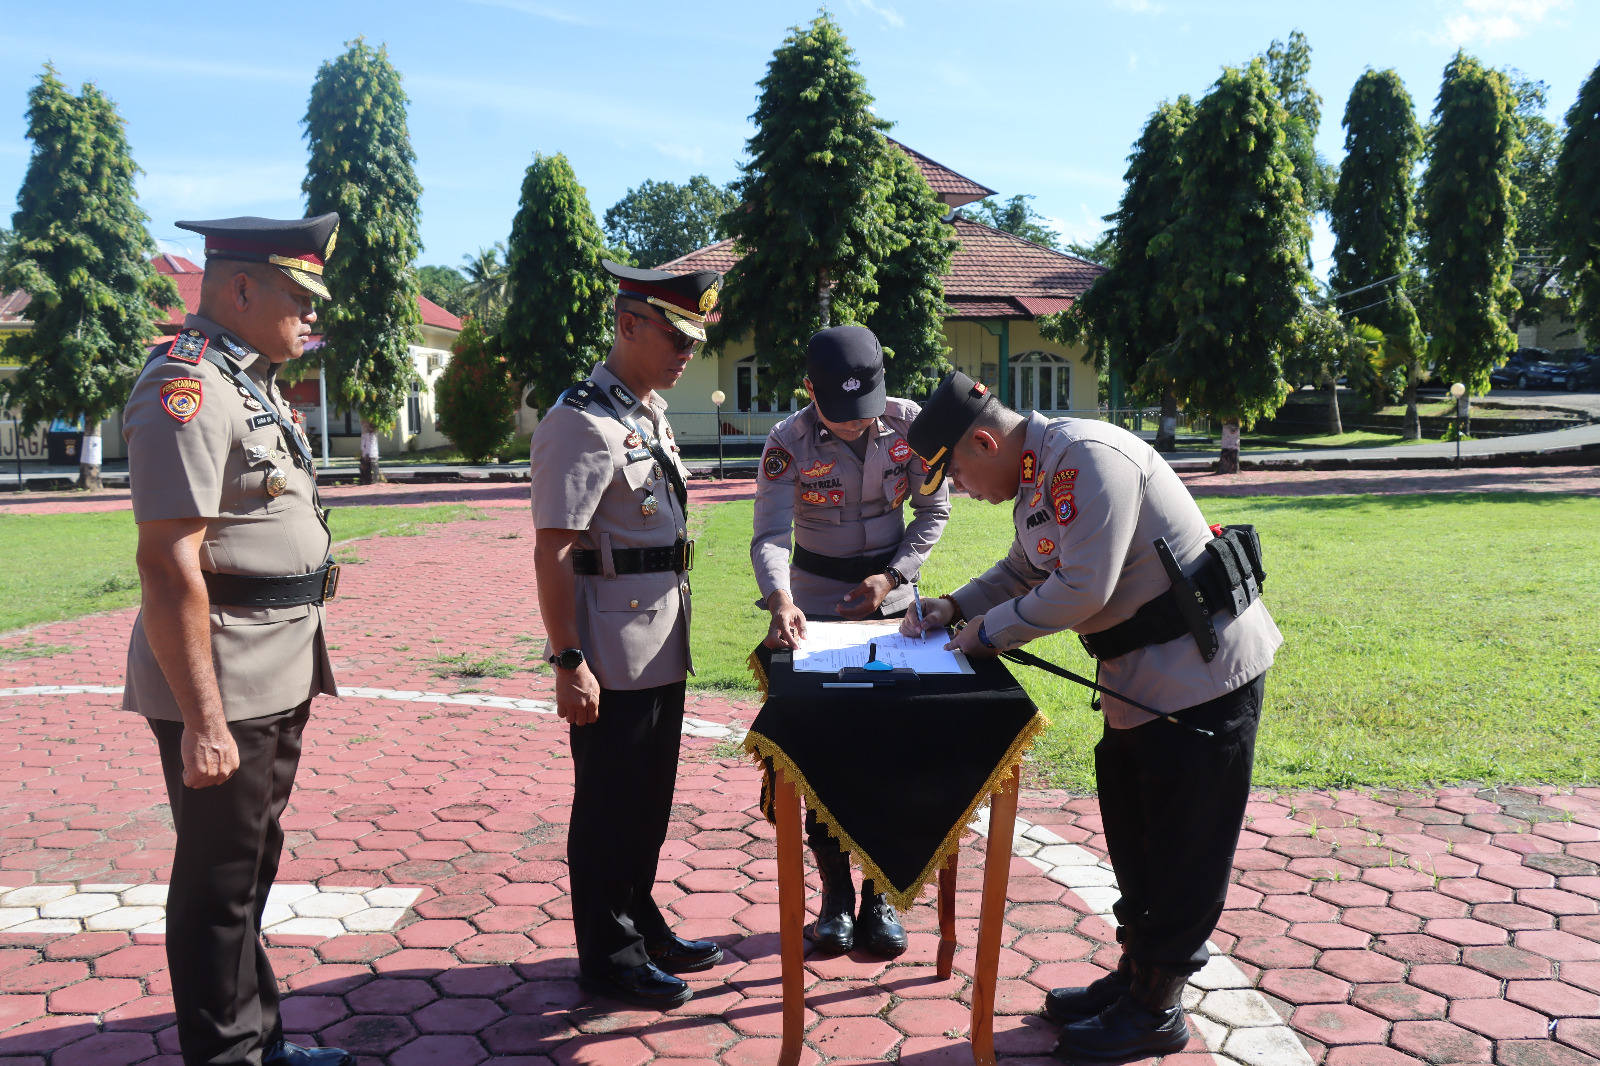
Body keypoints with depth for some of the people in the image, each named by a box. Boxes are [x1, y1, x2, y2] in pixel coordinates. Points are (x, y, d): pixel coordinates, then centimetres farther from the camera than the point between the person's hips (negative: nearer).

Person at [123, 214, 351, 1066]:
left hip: (276, 677, 10)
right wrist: (202, 720, -24)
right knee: (219, 883, 4)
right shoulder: (186, 388, -17)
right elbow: (168, 563, -23)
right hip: (224, 689, -10)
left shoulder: (253, 383, 14)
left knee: (253, 868, 20)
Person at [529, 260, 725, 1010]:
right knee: (608, 805, 6)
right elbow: (552, 553, -19)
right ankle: (607, 955, 22)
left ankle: (641, 925, 36)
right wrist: (569, 661, -21)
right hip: (611, 655, -9)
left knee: (649, 798, 19)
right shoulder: (583, 422, -16)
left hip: (661, 646, 9)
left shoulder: (653, 414, 12)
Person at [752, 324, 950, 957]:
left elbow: (934, 511, 0)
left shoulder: (910, 424, -10)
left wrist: (892, 577, -13)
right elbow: (769, 535, -23)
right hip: (815, 607, -1)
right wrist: (781, 602, -42)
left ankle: (879, 895, 19)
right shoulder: (789, 441, -15)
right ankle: (836, 893, 19)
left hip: (891, 600, 1)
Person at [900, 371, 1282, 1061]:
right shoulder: (1035, 479, 9)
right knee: (1133, 839, 19)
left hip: (1203, 668, -10)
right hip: (1142, 678, 10)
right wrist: (954, 606, 9)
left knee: (1183, 849, 4)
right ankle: (1136, 973, 35)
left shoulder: (1086, 456, -22)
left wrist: (989, 630, -14)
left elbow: (1081, 589, -27)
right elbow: (1023, 572, 23)